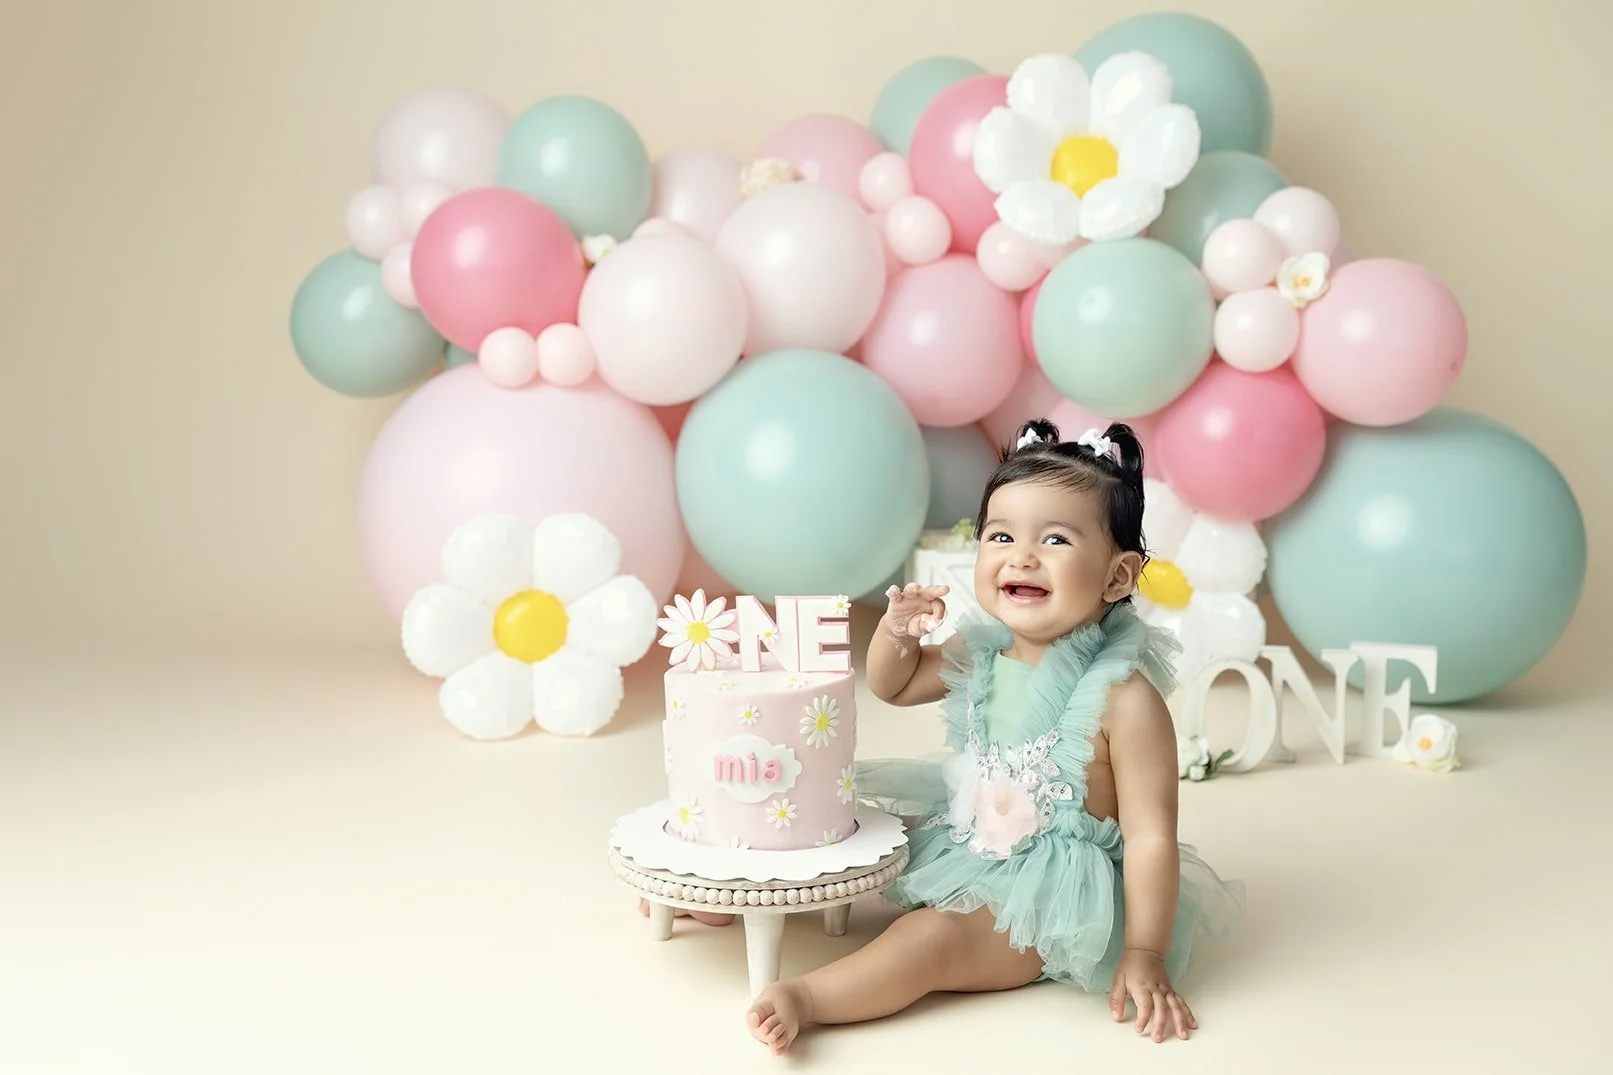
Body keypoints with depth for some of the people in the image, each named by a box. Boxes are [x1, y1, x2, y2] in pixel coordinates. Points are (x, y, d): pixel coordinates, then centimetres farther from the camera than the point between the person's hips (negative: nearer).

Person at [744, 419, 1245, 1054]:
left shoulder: (1123, 697, -25)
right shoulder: (980, 656, -5)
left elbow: (1152, 836, -22)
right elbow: (892, 686, 13)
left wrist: (1145, 956, -23)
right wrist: (897, 630, -10)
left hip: (1051, 893, -7)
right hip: (959, 845, 8)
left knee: (932, 937, -29)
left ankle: (807, 997, -25)